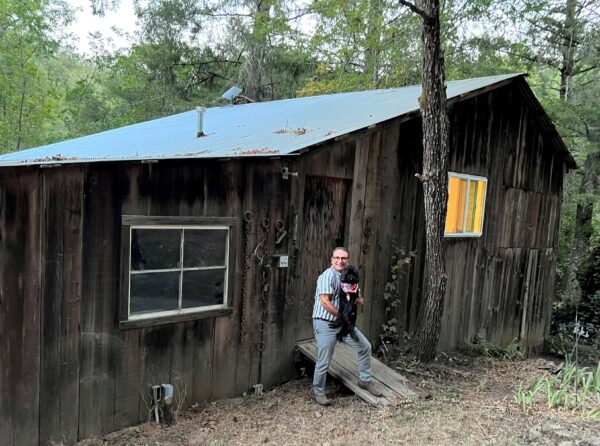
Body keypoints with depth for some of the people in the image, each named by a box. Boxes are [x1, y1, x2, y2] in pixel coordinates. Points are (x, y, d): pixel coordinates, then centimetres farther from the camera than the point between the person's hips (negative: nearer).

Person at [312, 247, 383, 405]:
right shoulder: (328, 276, -17)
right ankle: (318, 392, 21)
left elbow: (360, 300, 18)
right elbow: (325, 302, -24)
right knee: (323, 362, -1)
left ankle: (365, 380, 30)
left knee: (365, 347, 11)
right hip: (325, 324, -8)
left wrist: (358, 298, -7)